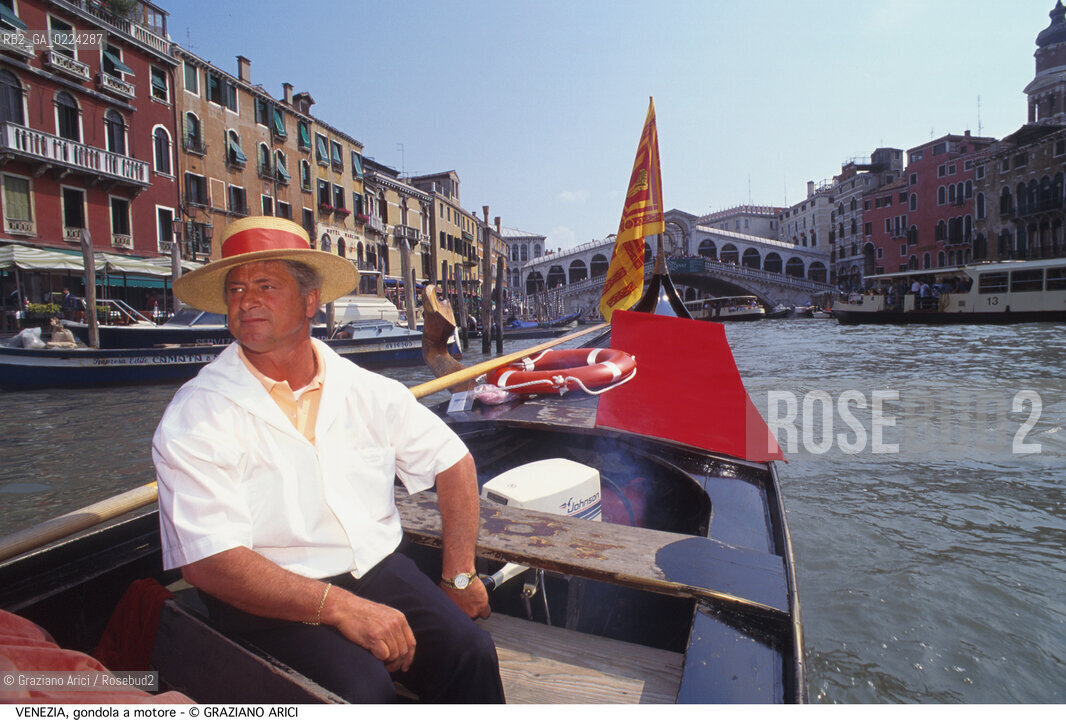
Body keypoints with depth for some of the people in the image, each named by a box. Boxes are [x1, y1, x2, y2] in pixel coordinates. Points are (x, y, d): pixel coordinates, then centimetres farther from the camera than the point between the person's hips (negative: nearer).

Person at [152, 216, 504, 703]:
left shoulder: (365, 390, 4)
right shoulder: (196, 416, -7)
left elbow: (452, 461, 12)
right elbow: (208, 560, -16)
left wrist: (459, 575, 6)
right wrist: (340, 607, -25)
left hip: (380, 571, 3)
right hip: (272, 601, -3)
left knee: (470, 653, -20)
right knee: (362, 688, -29)